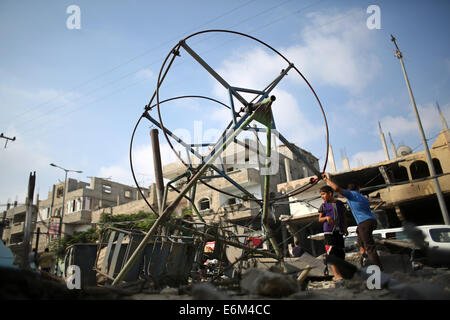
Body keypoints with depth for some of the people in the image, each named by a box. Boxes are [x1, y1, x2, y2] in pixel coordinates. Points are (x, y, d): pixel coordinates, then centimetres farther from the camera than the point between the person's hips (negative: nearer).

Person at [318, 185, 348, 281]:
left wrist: (345, 228, 11)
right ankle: (337, 275, -15)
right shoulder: (324, 206, 5)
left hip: (339, 231, 3)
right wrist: (326, 218, -14)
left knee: (341, 252, 5)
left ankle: (341, 272, 17)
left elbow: (344, 217, 19)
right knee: (331, 252, -14)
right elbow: (320, 219, 6)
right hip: (329, 231, -3)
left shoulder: (340, 203, 11)